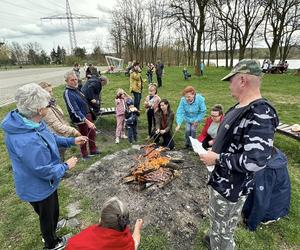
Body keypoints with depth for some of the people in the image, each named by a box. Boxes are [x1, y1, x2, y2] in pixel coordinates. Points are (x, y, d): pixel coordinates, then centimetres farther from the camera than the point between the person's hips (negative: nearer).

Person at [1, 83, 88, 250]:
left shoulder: (28, 122, -12)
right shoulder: (28, 141, -43)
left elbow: (50, 138, 6)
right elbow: (45, 171, -31)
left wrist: (72, 141, 1)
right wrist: (66, 166, -15)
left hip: (43, 184, 8)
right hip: (38, 189, -8)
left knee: (53, 210, 33)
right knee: (47, 216, 21)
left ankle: (51, 230, 63)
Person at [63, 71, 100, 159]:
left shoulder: (76, 89, 4)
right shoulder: (68, 93, -22)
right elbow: (75, 110, -28)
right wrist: (87, 121, -33)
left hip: (88, 114, 8)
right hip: (81, 119, -8)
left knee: (92, 133, 19)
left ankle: (93, 150, 38)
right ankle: (85, 155, 28)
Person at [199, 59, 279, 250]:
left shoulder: (260, 114, -28)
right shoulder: (242, 106, 3)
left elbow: (256, 161, -34)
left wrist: (217, 159, -26)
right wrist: (218, 143, 11)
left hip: (231, 186, -10)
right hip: (222, 179, 10)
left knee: (223, 229, 14)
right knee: (218, 220, 32)